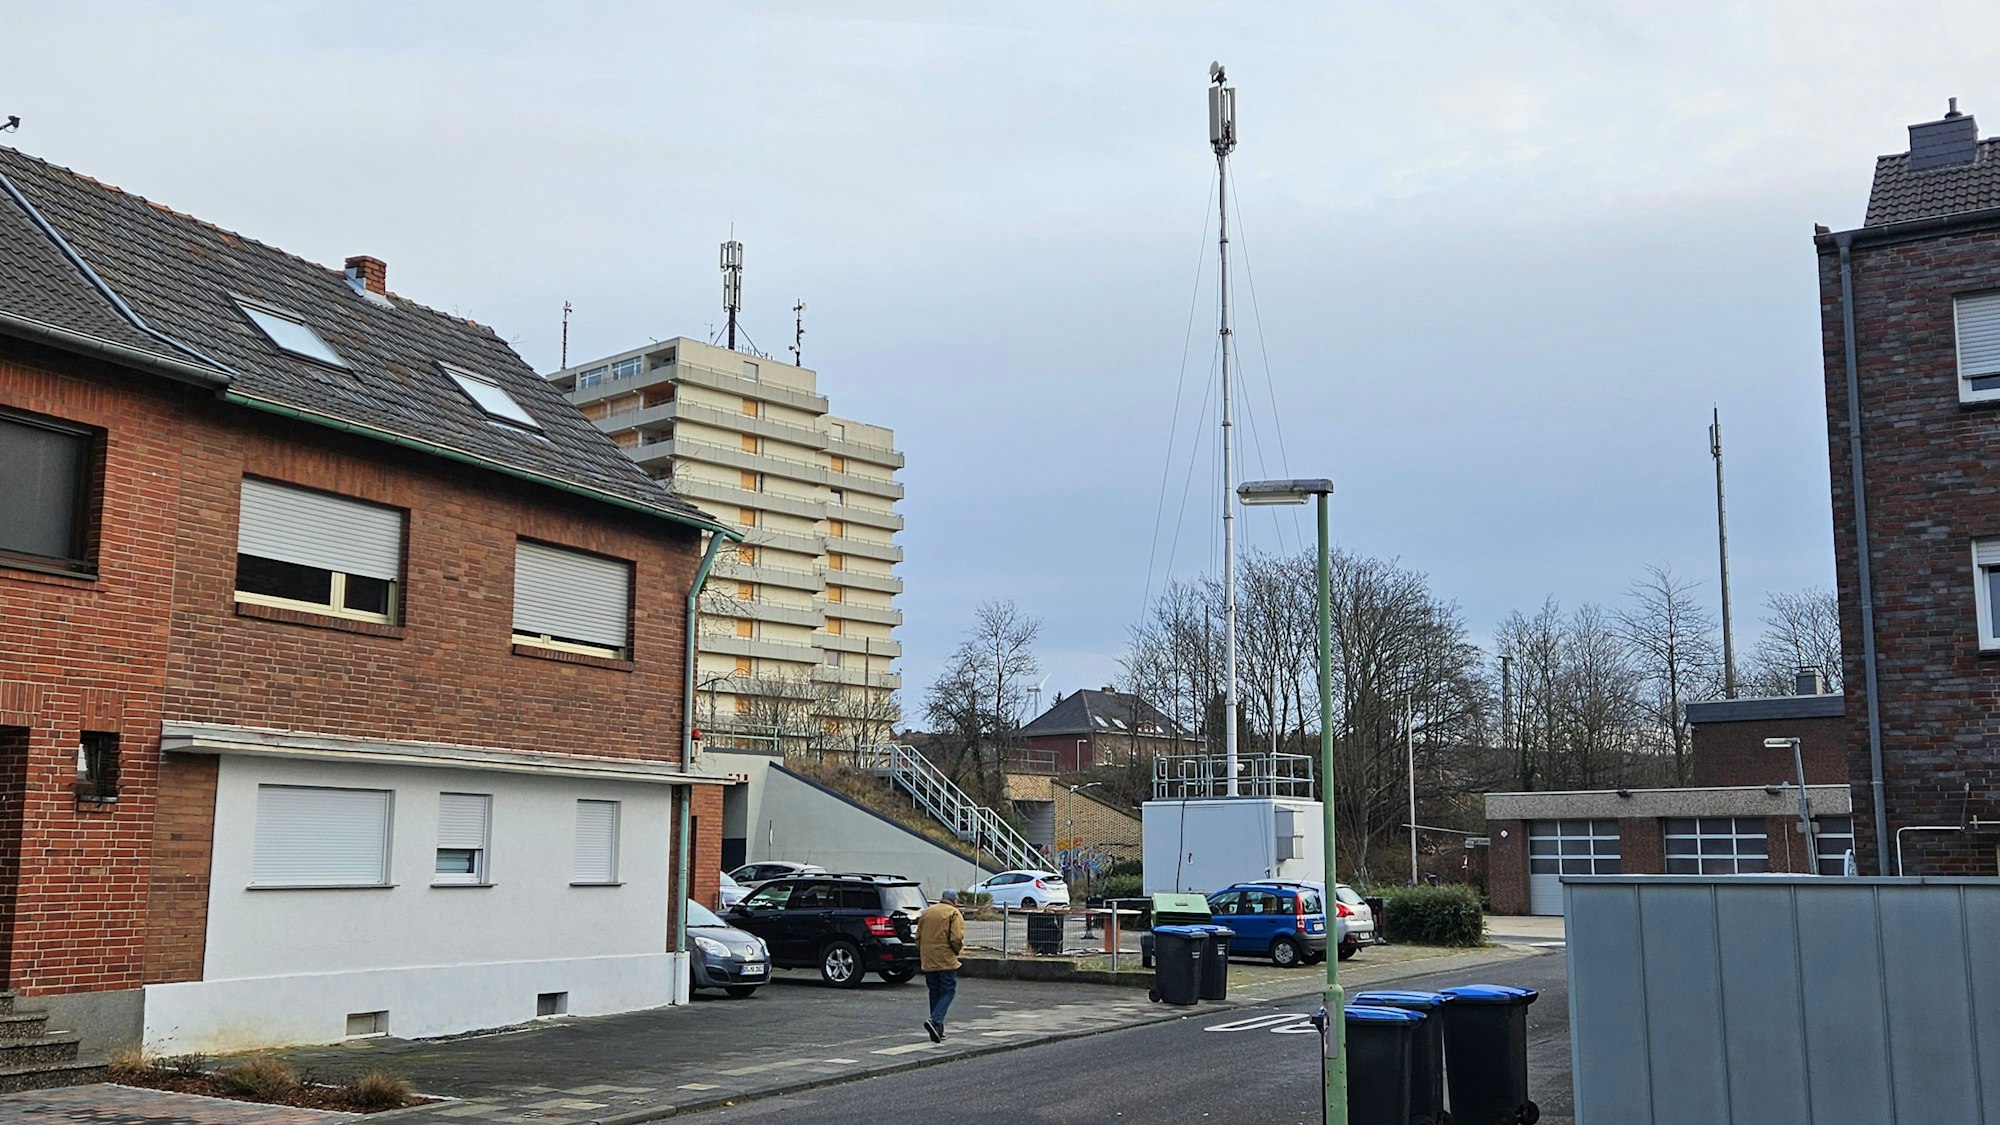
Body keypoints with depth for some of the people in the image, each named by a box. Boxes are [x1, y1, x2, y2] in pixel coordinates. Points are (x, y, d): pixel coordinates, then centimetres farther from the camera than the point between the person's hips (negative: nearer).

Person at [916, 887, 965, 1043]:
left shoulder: (926, 912, 14)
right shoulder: (954, 914, -4)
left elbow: (918, 937, 14)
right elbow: (956, 939, -14)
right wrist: (958, 951, 4)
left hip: (928, 961, 6)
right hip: (946, 961, -6)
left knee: (935, 993, 13)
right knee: (948, 992, 0)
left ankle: (937, 1030, 14)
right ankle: (935, 1021, -20)